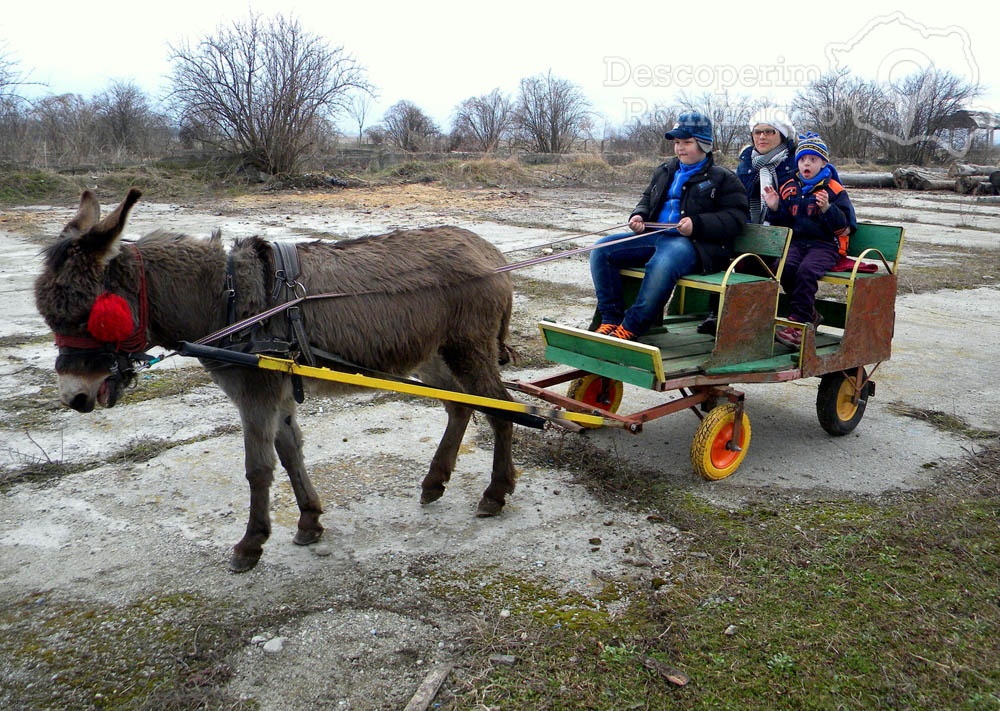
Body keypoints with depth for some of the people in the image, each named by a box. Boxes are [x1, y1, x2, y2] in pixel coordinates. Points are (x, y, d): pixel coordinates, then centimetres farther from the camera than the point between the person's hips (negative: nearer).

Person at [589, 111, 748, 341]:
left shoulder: (723, 178, 5)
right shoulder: (664, 171, 24)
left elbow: (735, 217, -3)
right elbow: (647, 198, 35)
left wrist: (697, 224, -18)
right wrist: (638, 216, 10)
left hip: (694, 243, -6)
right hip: (654, 236, 7)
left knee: (662, 263, -41)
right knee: (601, 250, -12)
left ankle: (629, 329, -30)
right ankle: (611, 320, -13)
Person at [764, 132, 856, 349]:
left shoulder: (834, 190, 1)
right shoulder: (789, 188, 13)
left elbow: (843, 227, -6)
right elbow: (783, 224, 16)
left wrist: (827, 208, -21)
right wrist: (775, 208, -3)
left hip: (825, 244, -4)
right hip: (796, 241, 4)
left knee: (806, 270, -33)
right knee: (782, 266, -26)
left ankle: (798, 322, -26)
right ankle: (809, 314, -8)